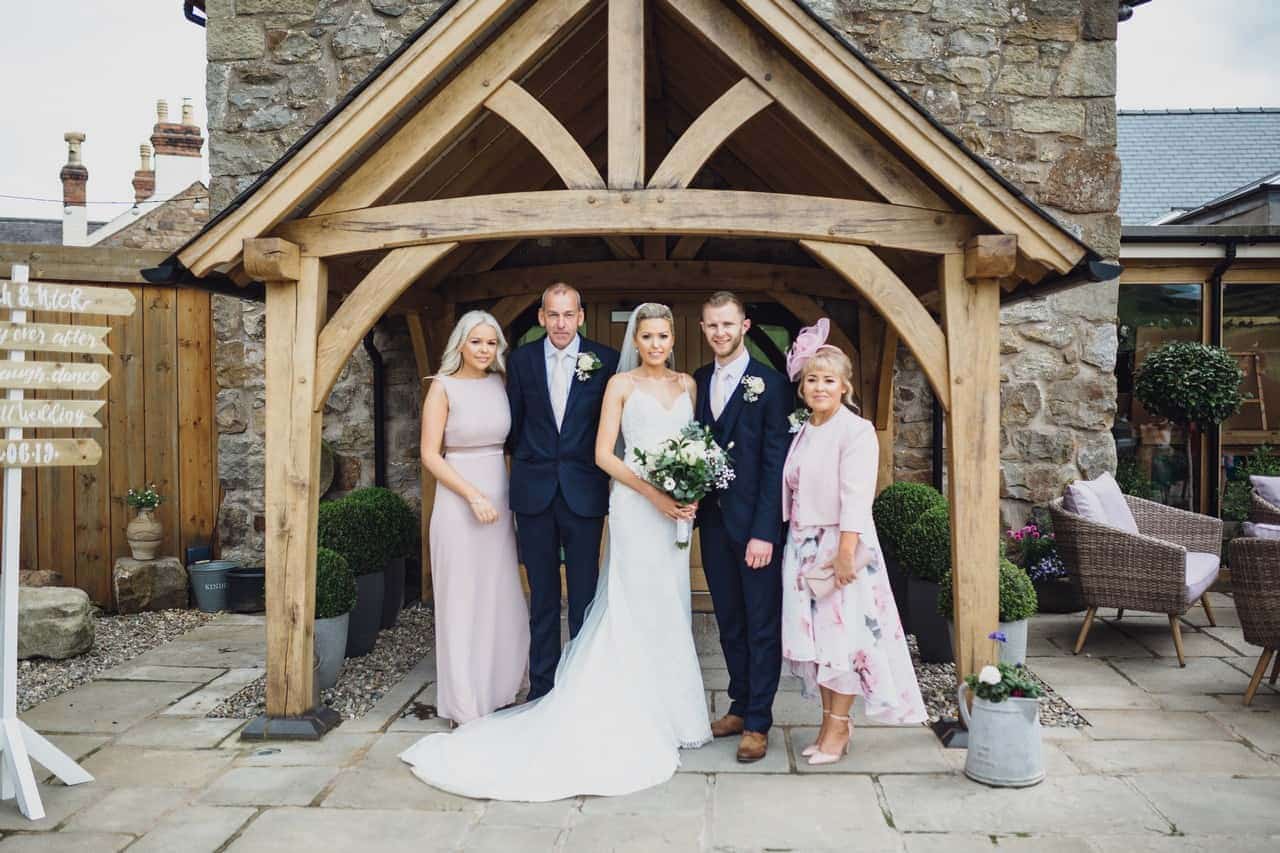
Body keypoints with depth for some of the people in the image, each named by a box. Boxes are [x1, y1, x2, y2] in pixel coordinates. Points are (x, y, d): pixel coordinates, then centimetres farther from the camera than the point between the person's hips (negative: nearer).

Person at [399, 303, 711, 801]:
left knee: (670, 610, 11)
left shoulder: (687, 384, 12)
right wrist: (654, 494, -16)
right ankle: (637, 718, 10)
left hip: (678, 508, 5)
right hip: (635, 506, -5)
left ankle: (667, 712, 24)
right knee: (637, 610, -3)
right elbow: (603, 454, -7)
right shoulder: (621, 384, -2)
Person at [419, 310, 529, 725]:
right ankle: (465, 703, 17)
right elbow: (430, 454, -10)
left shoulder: (501, 384, 7)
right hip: (459, 502, -5)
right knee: (462, 601, 3)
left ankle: (499, 690, 29)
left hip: (499, 500, 5)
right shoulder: (443, 387, -6)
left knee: (503, 599, 11)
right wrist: (474, 496, -16)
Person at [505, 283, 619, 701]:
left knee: (585, 595, 5)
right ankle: (541, 688, 21)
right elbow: (514, 423, 12)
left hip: (584, 491, -1)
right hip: (535, 493, 2)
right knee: (542, 596, 11)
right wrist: (529, 465, 13)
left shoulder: (605, 360, -2)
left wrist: (606, 473, 1)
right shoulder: (522, 360, 4)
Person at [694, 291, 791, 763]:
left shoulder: (771, 384, -8)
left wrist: (764, 532, -17)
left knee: (762, 625, 5)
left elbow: (775, 464, -12)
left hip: (755, 524, -5)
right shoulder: (697, 382, 9)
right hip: (713, 520, 5)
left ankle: (758, 722, 15)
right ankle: (740, 706, 29)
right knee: (729, 622, 15)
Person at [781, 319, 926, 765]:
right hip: (802, 546, 7)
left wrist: (846, 551, -22)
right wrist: (792, 540, 10)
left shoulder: (856, 430, -10)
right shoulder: (803, 433, 12)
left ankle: (838, 727, 12)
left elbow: (856, 495, -17)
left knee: (842, 633, -1)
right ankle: (832, 722, 21)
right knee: (812, 634, 9)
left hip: (840, 545, -7)